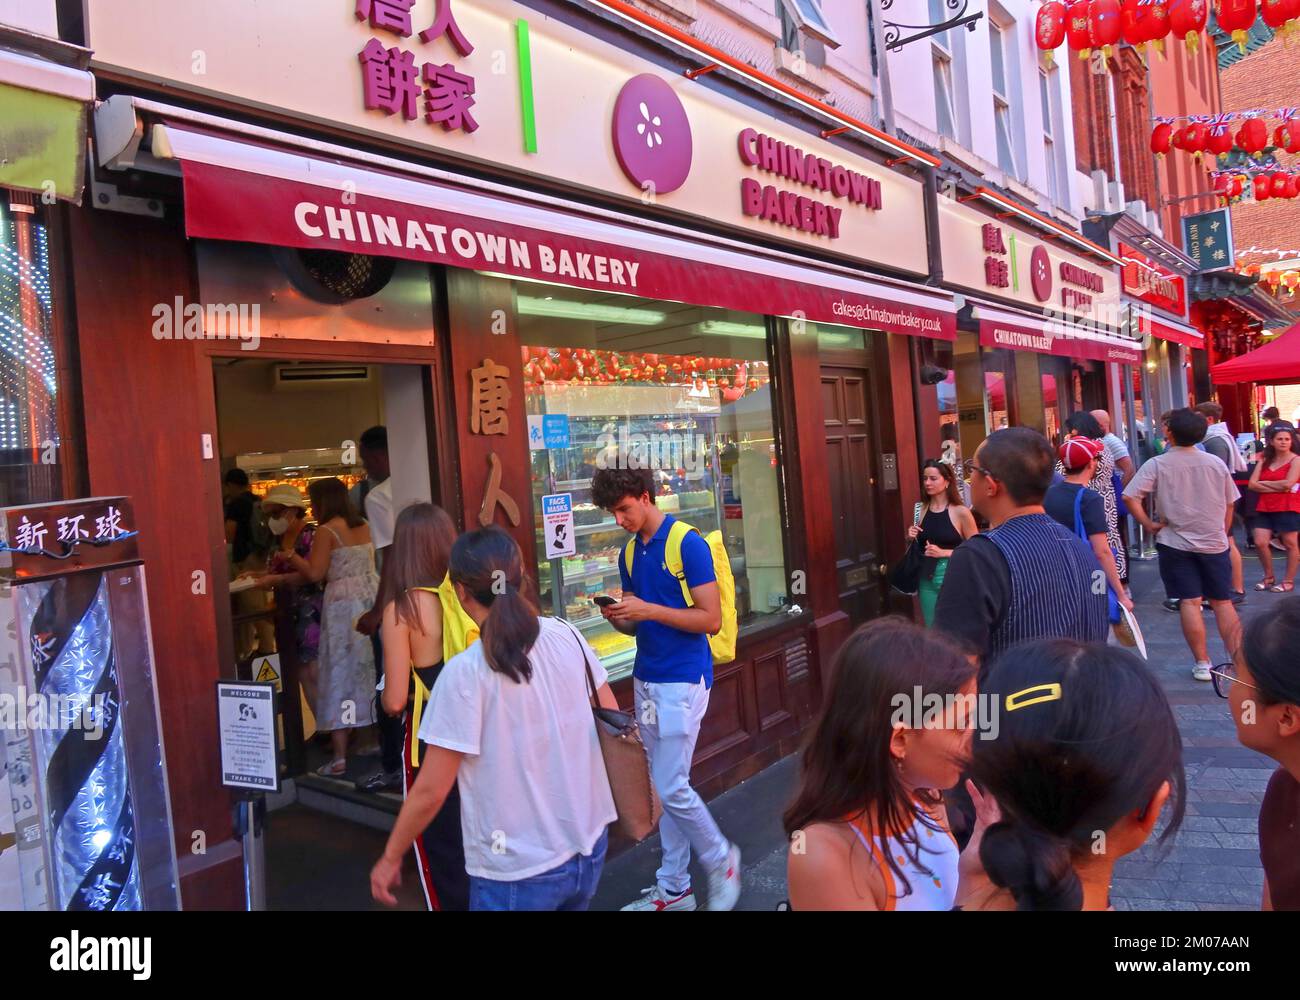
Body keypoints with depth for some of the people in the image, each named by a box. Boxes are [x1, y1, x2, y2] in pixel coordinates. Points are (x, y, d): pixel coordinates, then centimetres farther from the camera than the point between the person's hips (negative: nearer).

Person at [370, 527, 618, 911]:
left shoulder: (465, 672, -20)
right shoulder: (567, 636, -6)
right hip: (589, 845, 5)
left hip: (518, 870, -5)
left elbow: (431, 791, -14)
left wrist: (391, 858, 1)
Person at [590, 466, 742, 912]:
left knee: (673, 787, -5)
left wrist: (649, 610, -21)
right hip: (645, 680, 7)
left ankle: (722, 860, 20)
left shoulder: (689, 545, -13)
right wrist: (617, 616, -7)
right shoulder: (630, 554, 10)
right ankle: (673, 888, 24)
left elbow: (711, 619, -15)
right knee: (661, 787, 12)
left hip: (682, 681, -7)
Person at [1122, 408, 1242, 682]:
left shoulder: (1157, 464, -9)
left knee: (1190, 602, 1)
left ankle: (1202, 663, 5)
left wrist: (1147, 524, -7)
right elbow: (1229, 505, 10)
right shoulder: (1216, 463, 1)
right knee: (1222, 602, 12)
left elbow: (1129, 497, -19)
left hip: (1175, 543, -2)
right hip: (1214, 543, 2)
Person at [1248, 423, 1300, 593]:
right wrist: (1277, 488, -10)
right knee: (1260, 543, -1)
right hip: (1265, 508, 5)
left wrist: (1264, 483, -4)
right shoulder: (1264, 460, 11)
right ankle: (1269, 578, 17)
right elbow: (1253, 484, 1)